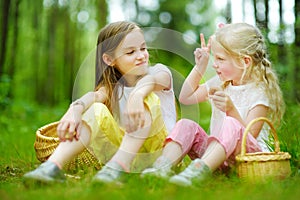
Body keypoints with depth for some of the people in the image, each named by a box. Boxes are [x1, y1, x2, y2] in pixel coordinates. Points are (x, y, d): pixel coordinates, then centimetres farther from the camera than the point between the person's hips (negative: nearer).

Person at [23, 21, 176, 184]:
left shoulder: (159, 71, 1)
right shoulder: (113, 87, 8)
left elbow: (152, 80, -26)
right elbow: (96, 95, -16)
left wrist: (137, 95, -49)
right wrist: (76, 108, -39)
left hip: (158, 150, -2)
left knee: (148, 97, -26)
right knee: (97, 111, -19)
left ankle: (118, 164, -37)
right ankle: (52, 166, -31)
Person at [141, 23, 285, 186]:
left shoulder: (260, 91, -8)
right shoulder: (219, 83, 13)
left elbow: (249, 137, -15)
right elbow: (186, 98, 20)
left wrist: (231, 110, -32)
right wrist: (200, 67, 12)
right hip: (216, 151, 6)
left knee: (231, 125, -36)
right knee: (185, 125, -16)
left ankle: (198, 171, -60)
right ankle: (162, 166, -40)